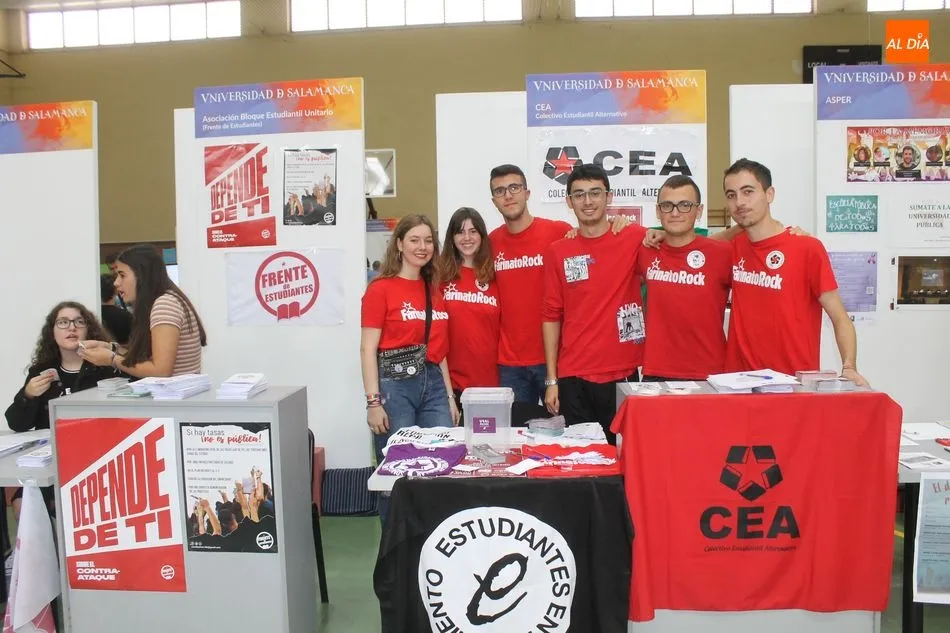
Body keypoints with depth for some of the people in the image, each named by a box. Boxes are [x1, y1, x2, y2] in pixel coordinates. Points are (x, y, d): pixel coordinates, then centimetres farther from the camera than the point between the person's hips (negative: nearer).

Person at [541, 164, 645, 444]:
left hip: (624, 374, -1)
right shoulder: (558, 252, 4)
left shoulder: (635, 239, 0)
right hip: (573, 379, 1)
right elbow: (551, 316, 5)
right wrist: (551, 380, 2)